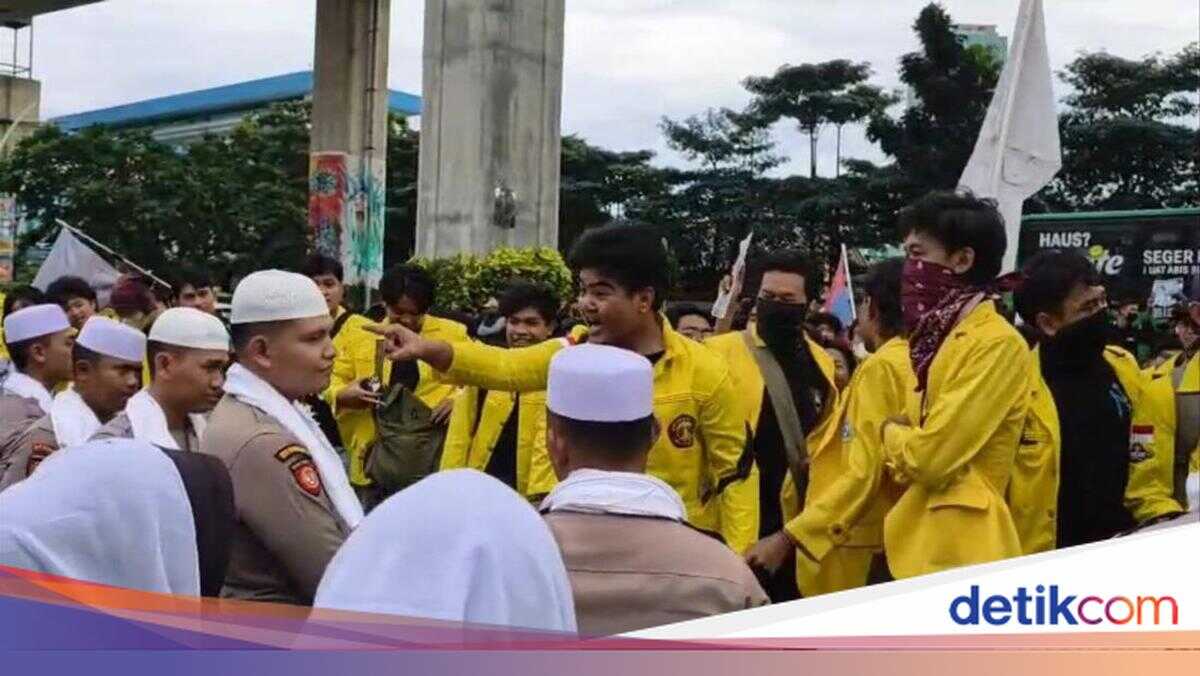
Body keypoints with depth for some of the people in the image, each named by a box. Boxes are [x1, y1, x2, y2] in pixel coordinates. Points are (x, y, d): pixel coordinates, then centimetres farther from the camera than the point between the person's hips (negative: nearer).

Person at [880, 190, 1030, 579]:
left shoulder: (998, 344, -14)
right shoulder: (942, 337, 13)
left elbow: (932, 456, -19)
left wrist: (891, 432, 0)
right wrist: (900, 438, -2)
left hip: (961, 548, -8)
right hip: (922, 541, 8)